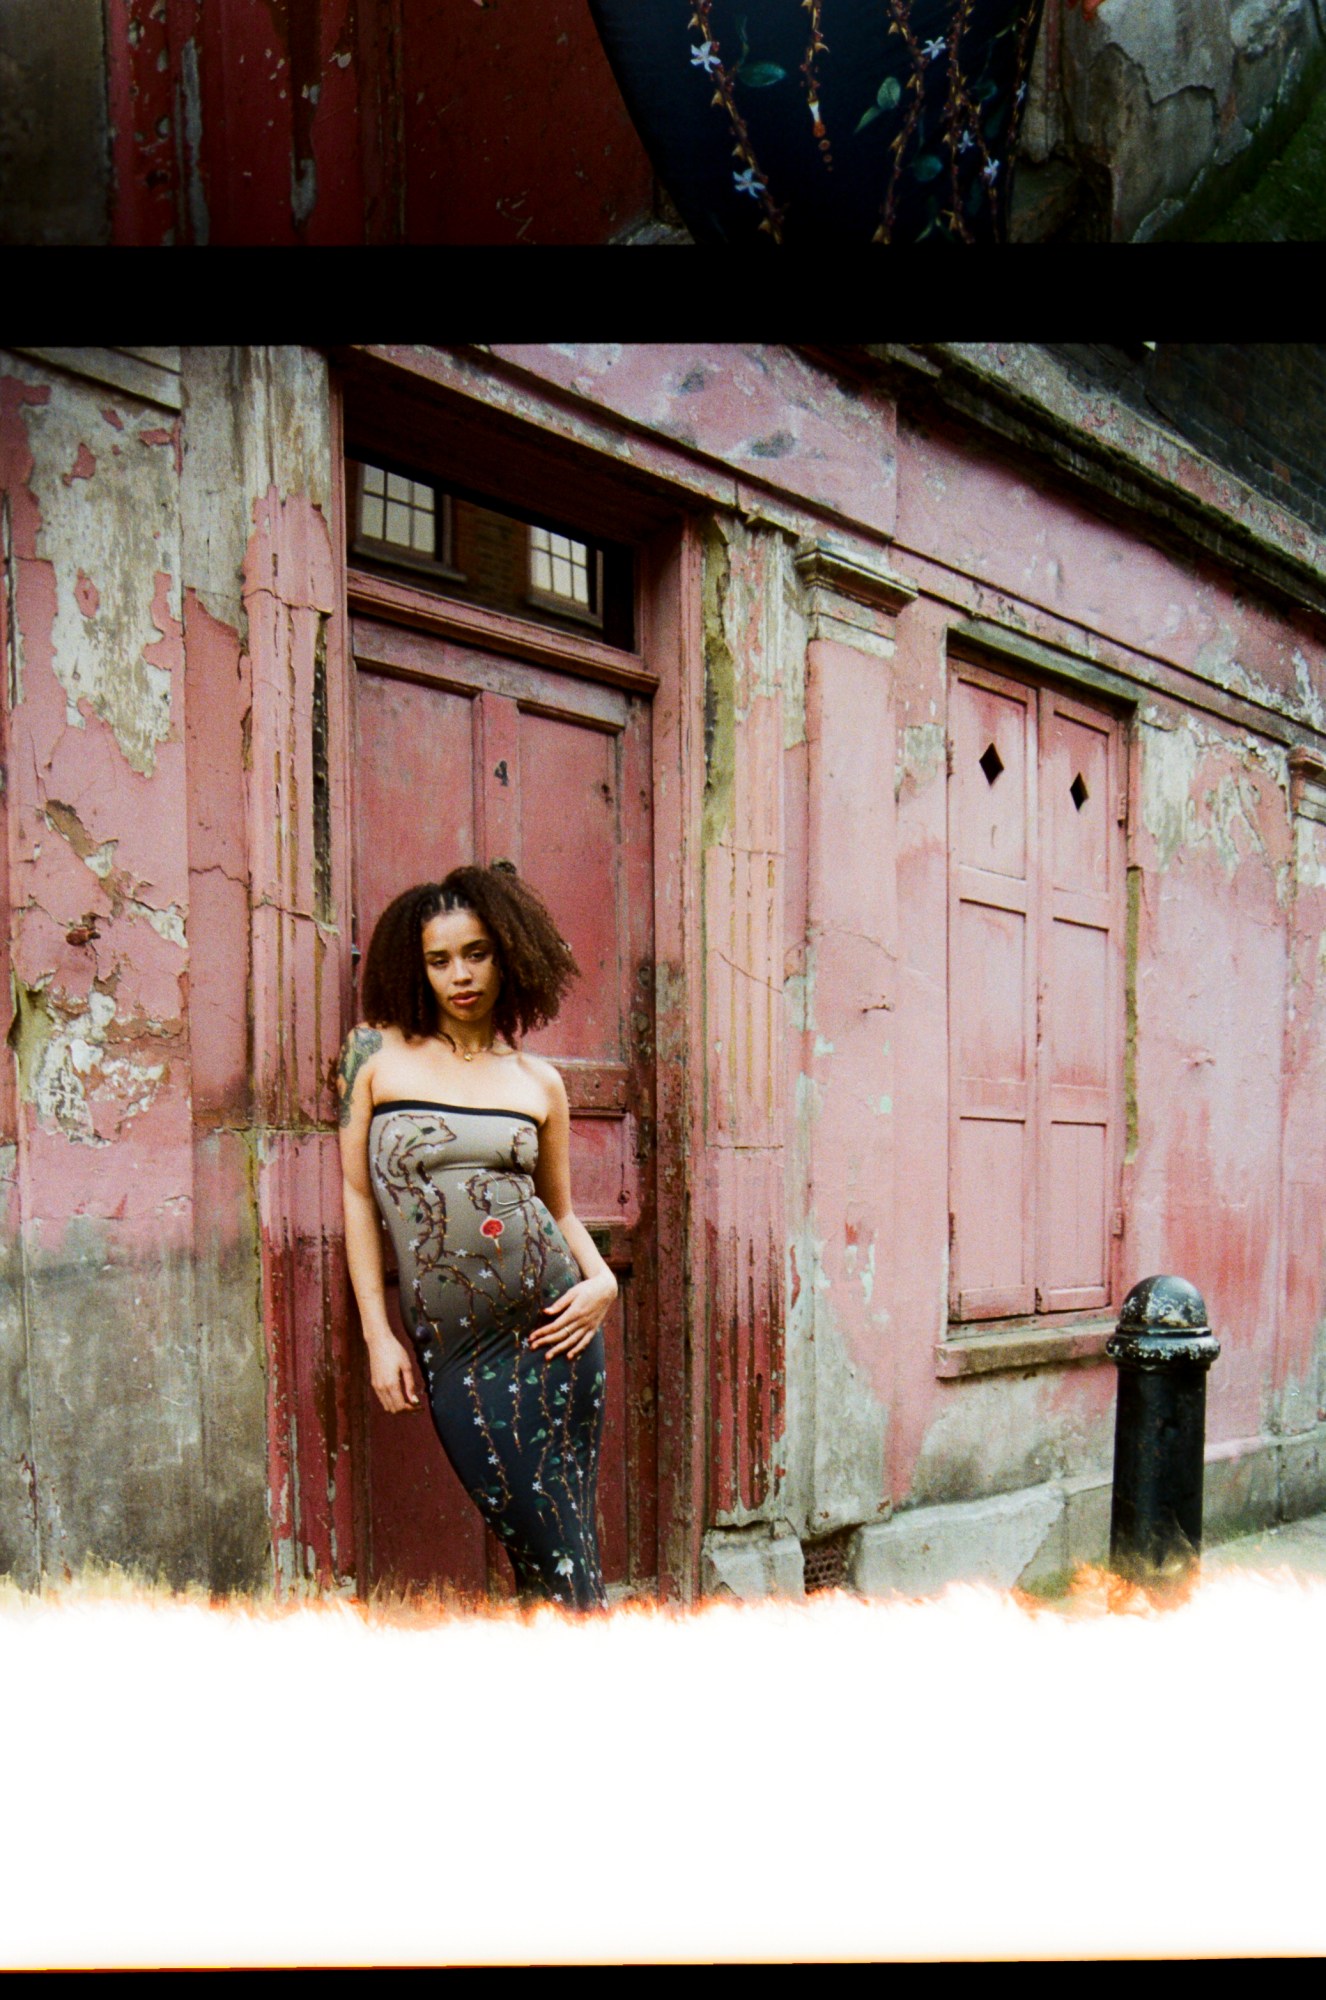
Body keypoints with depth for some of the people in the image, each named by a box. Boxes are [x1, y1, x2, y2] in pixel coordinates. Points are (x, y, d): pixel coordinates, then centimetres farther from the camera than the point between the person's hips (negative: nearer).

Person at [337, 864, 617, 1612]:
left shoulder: (539, 1081, 9)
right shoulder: (377, 1053, 5)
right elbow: (358, 1193, 5)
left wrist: (602, 1278, -3)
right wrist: (379, 1337, 1)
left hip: (551, 1322, 2)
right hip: (455, 1347, -2)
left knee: (569, 1549, 2)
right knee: (547, 1555, -2)